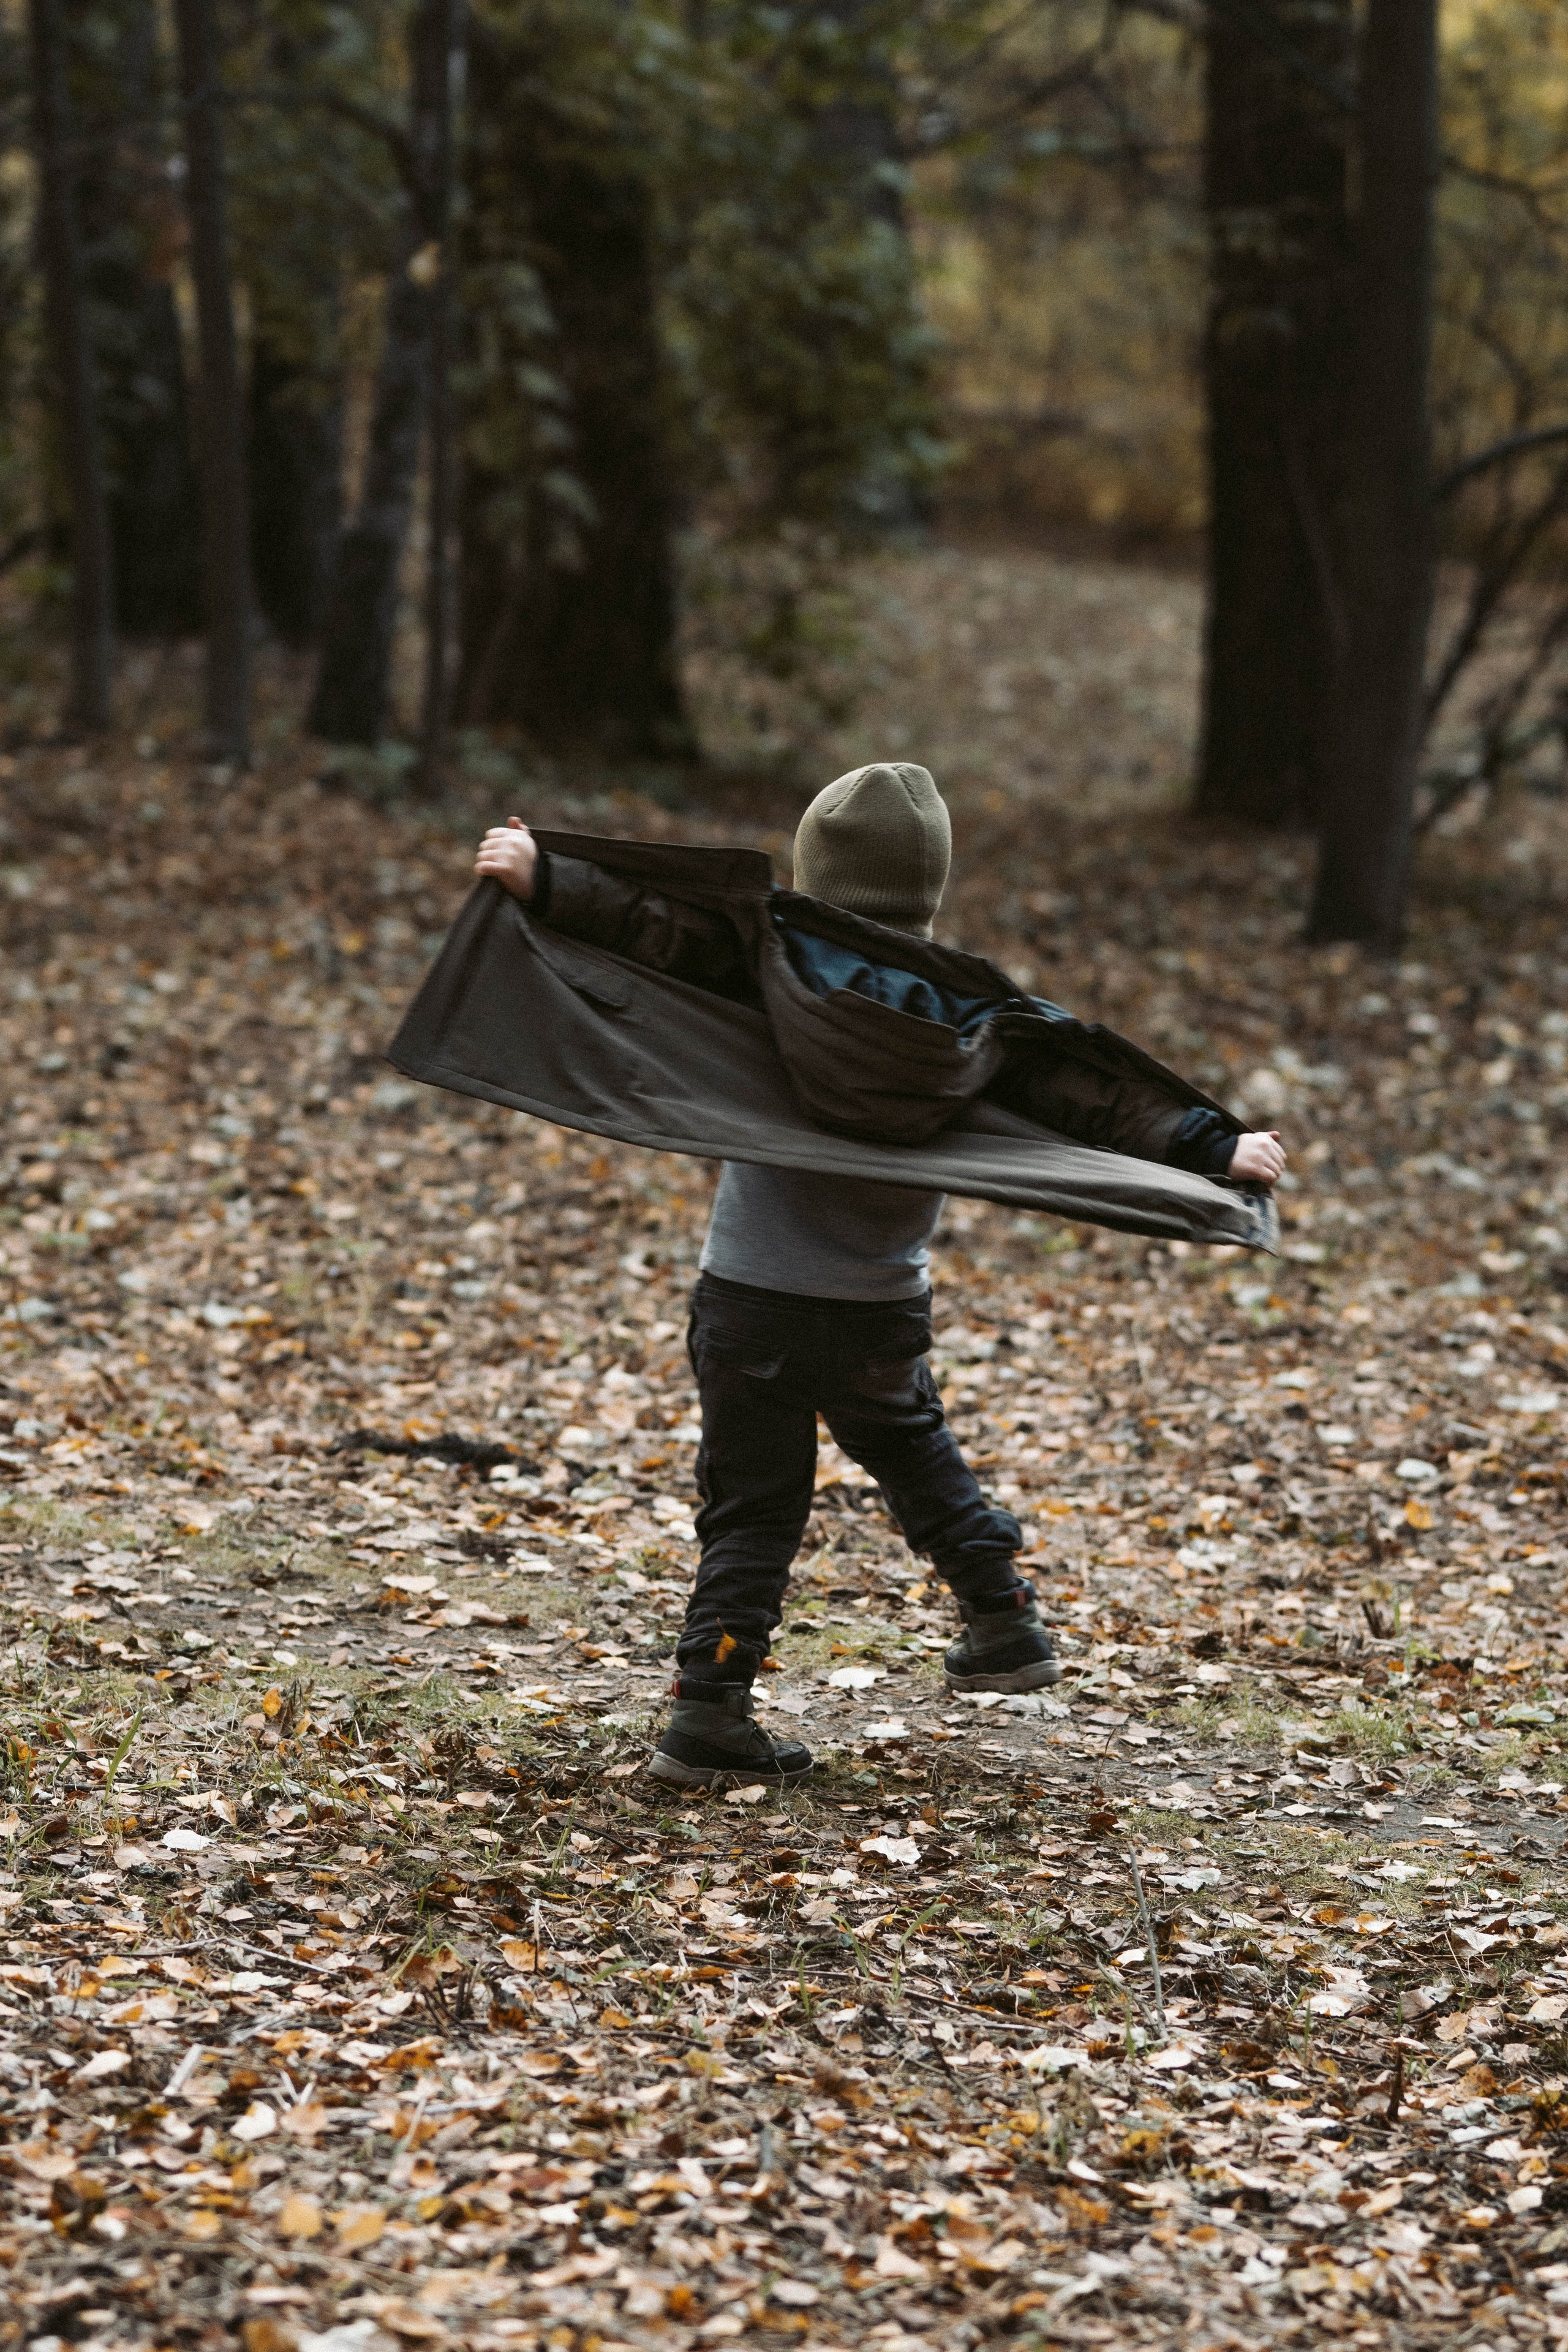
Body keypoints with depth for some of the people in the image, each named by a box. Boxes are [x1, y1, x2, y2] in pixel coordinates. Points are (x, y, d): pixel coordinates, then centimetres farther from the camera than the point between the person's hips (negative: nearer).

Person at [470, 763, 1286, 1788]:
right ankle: (1004, 1619, 32)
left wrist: (543, 880, -9)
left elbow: (653, 924, -13)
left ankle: (711, 1708, 1)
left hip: (751, 1299, -2)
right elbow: (1091, 1091, -2)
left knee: (755, 1503, 6)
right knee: (912, 1448, 29)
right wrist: (1213, 1144, 2)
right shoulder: (970, 1016, -2)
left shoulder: (771, 958, -7)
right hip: (885, 1313, 2)